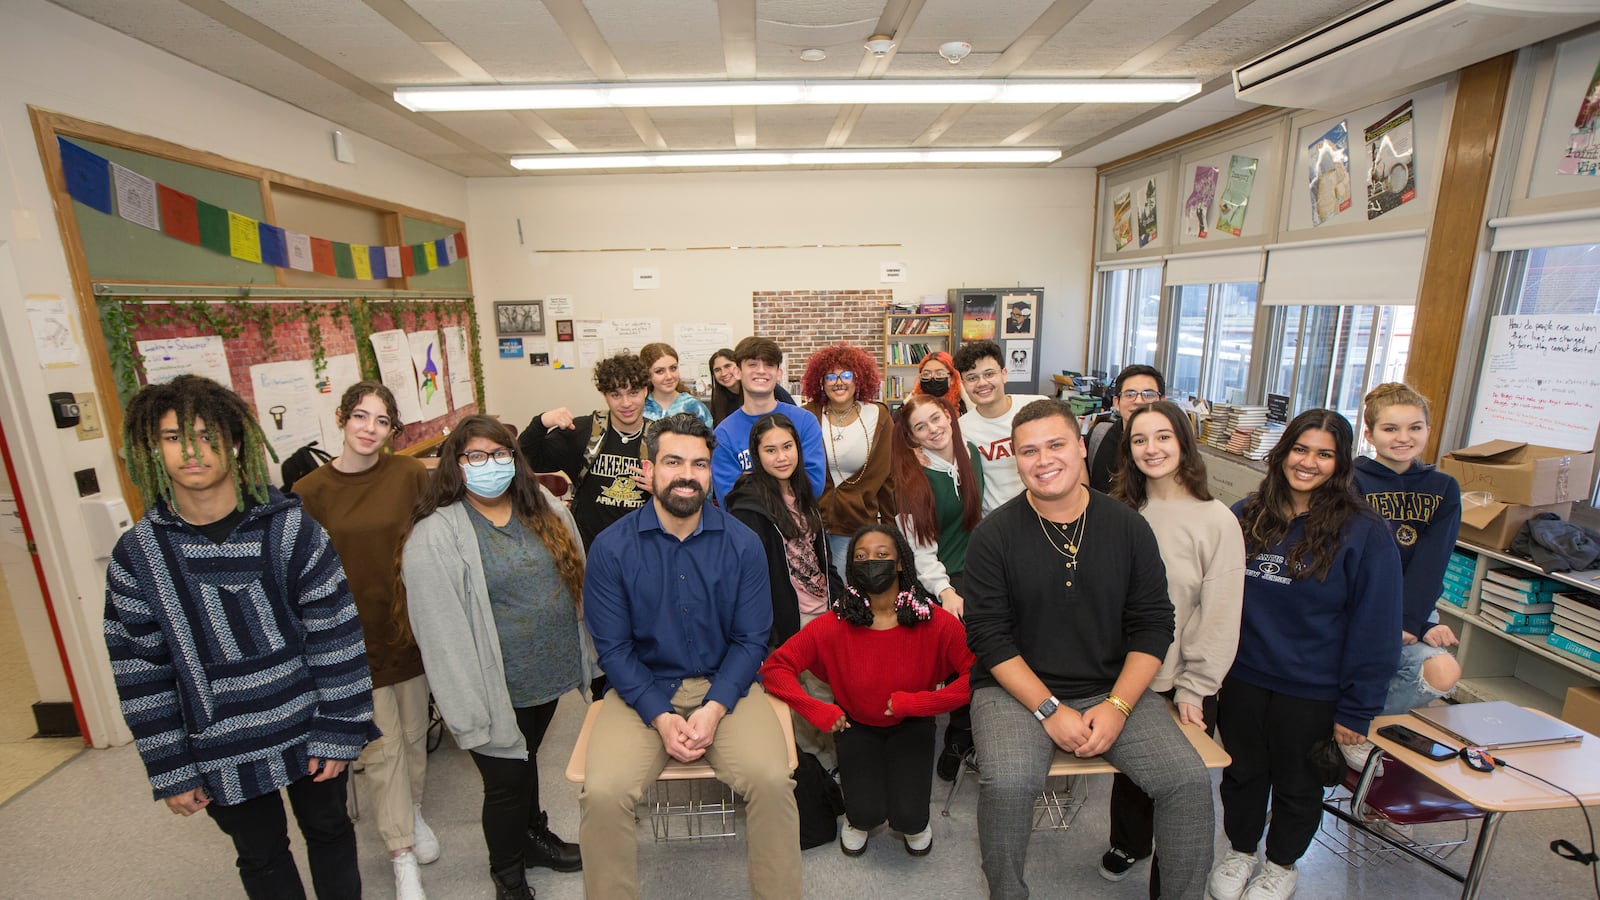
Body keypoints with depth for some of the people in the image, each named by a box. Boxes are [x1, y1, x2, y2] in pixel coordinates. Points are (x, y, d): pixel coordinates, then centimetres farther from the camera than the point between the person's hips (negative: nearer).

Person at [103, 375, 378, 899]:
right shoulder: (136, 554, -8)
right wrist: (170, 769, 0)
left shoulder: (290, 528, -14)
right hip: (220, 754, 1)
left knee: (328, 831, 20)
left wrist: (339, 731, -10)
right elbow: (140, 673, -1)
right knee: (261, 858, 21)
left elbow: (337, 638, -12)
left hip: (308, 732, -1)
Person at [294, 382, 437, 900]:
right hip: (353, 637, -1)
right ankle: (403, 856, 24)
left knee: (414, 734, 17)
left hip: (408, 626, 1)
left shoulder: (411, 474, -6)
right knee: (380, 747, 6)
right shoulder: (310, 492, -6)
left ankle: (413, 814, 44)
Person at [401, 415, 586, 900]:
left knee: (527, 759, 26)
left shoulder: (544, 508, 1)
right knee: (506, 781, 12)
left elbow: (577, 578, 10)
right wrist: (471, 713, -17)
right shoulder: (434, 538, -17)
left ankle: (533, 836, 52)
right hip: (498, 689, -5)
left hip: (552, 671, 5)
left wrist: (585, 656, 11)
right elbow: (442, 634, -18)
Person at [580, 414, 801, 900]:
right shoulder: (611, 548, -6)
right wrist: (661, 717, -14)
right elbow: (613, 647, -4)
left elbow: (751, 639, -2)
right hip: (642, 689, 0)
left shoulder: (742, 543, -5)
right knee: (602, 792, -22)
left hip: (724, 686, 0)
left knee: (772, 779, -21)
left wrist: (714, 709, -16)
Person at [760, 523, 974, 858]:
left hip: (910, 726, 0)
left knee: (907, 818, -16)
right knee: (868, 813, -16)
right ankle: (856, 814, 22)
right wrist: (819, 711, -28)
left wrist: (916, 702, -26)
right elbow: (774, 667, -20)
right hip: (857, 726, 0)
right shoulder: (834, 626, -22)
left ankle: (915, 819, 23)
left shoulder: (936, 623, -21)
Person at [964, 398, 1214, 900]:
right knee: (1006, 783, -26)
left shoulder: (1128, 527, 1)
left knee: (1190, 779, -15)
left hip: (1113, 689, 3)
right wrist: (1049, 709, -15)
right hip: (1017, 689, -2)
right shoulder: (994, 535, -7)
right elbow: (989, 636, -8)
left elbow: (1153, 625, 2)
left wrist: (1118, 706, -9)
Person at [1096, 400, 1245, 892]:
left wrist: (1192, 689, -12)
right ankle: (1128, 843, 49)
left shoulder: (1216, 520, -12)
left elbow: (1220, 616, -11)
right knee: (1128, 769, 21)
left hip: (1182, 685, -3)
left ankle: (1169, 883, 35)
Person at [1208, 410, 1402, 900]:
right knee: (1242, 772, 19)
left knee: (1297, 784, 19)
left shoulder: (1365, 533, -14)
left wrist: (1355, 710, -11)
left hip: (1311, 693, -3)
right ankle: (1240, 850, 43)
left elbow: (1374, 629, -12)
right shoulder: (1246, 516, -2)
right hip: (1243, 677, 3)